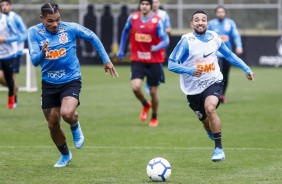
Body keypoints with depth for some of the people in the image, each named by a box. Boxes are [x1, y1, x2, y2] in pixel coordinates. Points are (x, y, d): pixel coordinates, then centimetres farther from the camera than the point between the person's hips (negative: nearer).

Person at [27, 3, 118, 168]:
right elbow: (34, 61, -17)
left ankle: (75, 127, 9)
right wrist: (42, 53, -40)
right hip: (49, 84, 3)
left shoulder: (70, 28, -12)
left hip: (71, 81, -3)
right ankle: (65, 155, 37)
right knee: (53, 125, 9)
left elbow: (92, 37, 5)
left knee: (67, 114, -29)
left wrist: (106, 60, 5)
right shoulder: (34, 32, -10)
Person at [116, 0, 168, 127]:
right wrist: (121, 49, 20)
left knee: (153, 91, 5)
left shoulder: (157, 21, -11)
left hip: (154, 61, -2)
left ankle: (154, 118, 29)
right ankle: (145, 105, 16)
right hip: (137, 60, 2)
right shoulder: (133, 18, -1)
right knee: (135, 87, -17)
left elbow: (165, 41, -14)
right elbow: (125, 32, 18)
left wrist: (157, 48, -35)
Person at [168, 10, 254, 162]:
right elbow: (171, 64, -17)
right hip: (193, 88, 0)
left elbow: (228, 55, 16)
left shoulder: (214, 37, -2)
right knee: (205, 121, 11)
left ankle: (219, 149, -23)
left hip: (213, 82, 0)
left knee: (210, 109, -28)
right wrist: (190, 71, -32)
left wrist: (246, 69, 15)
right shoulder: (186, 40, -14)